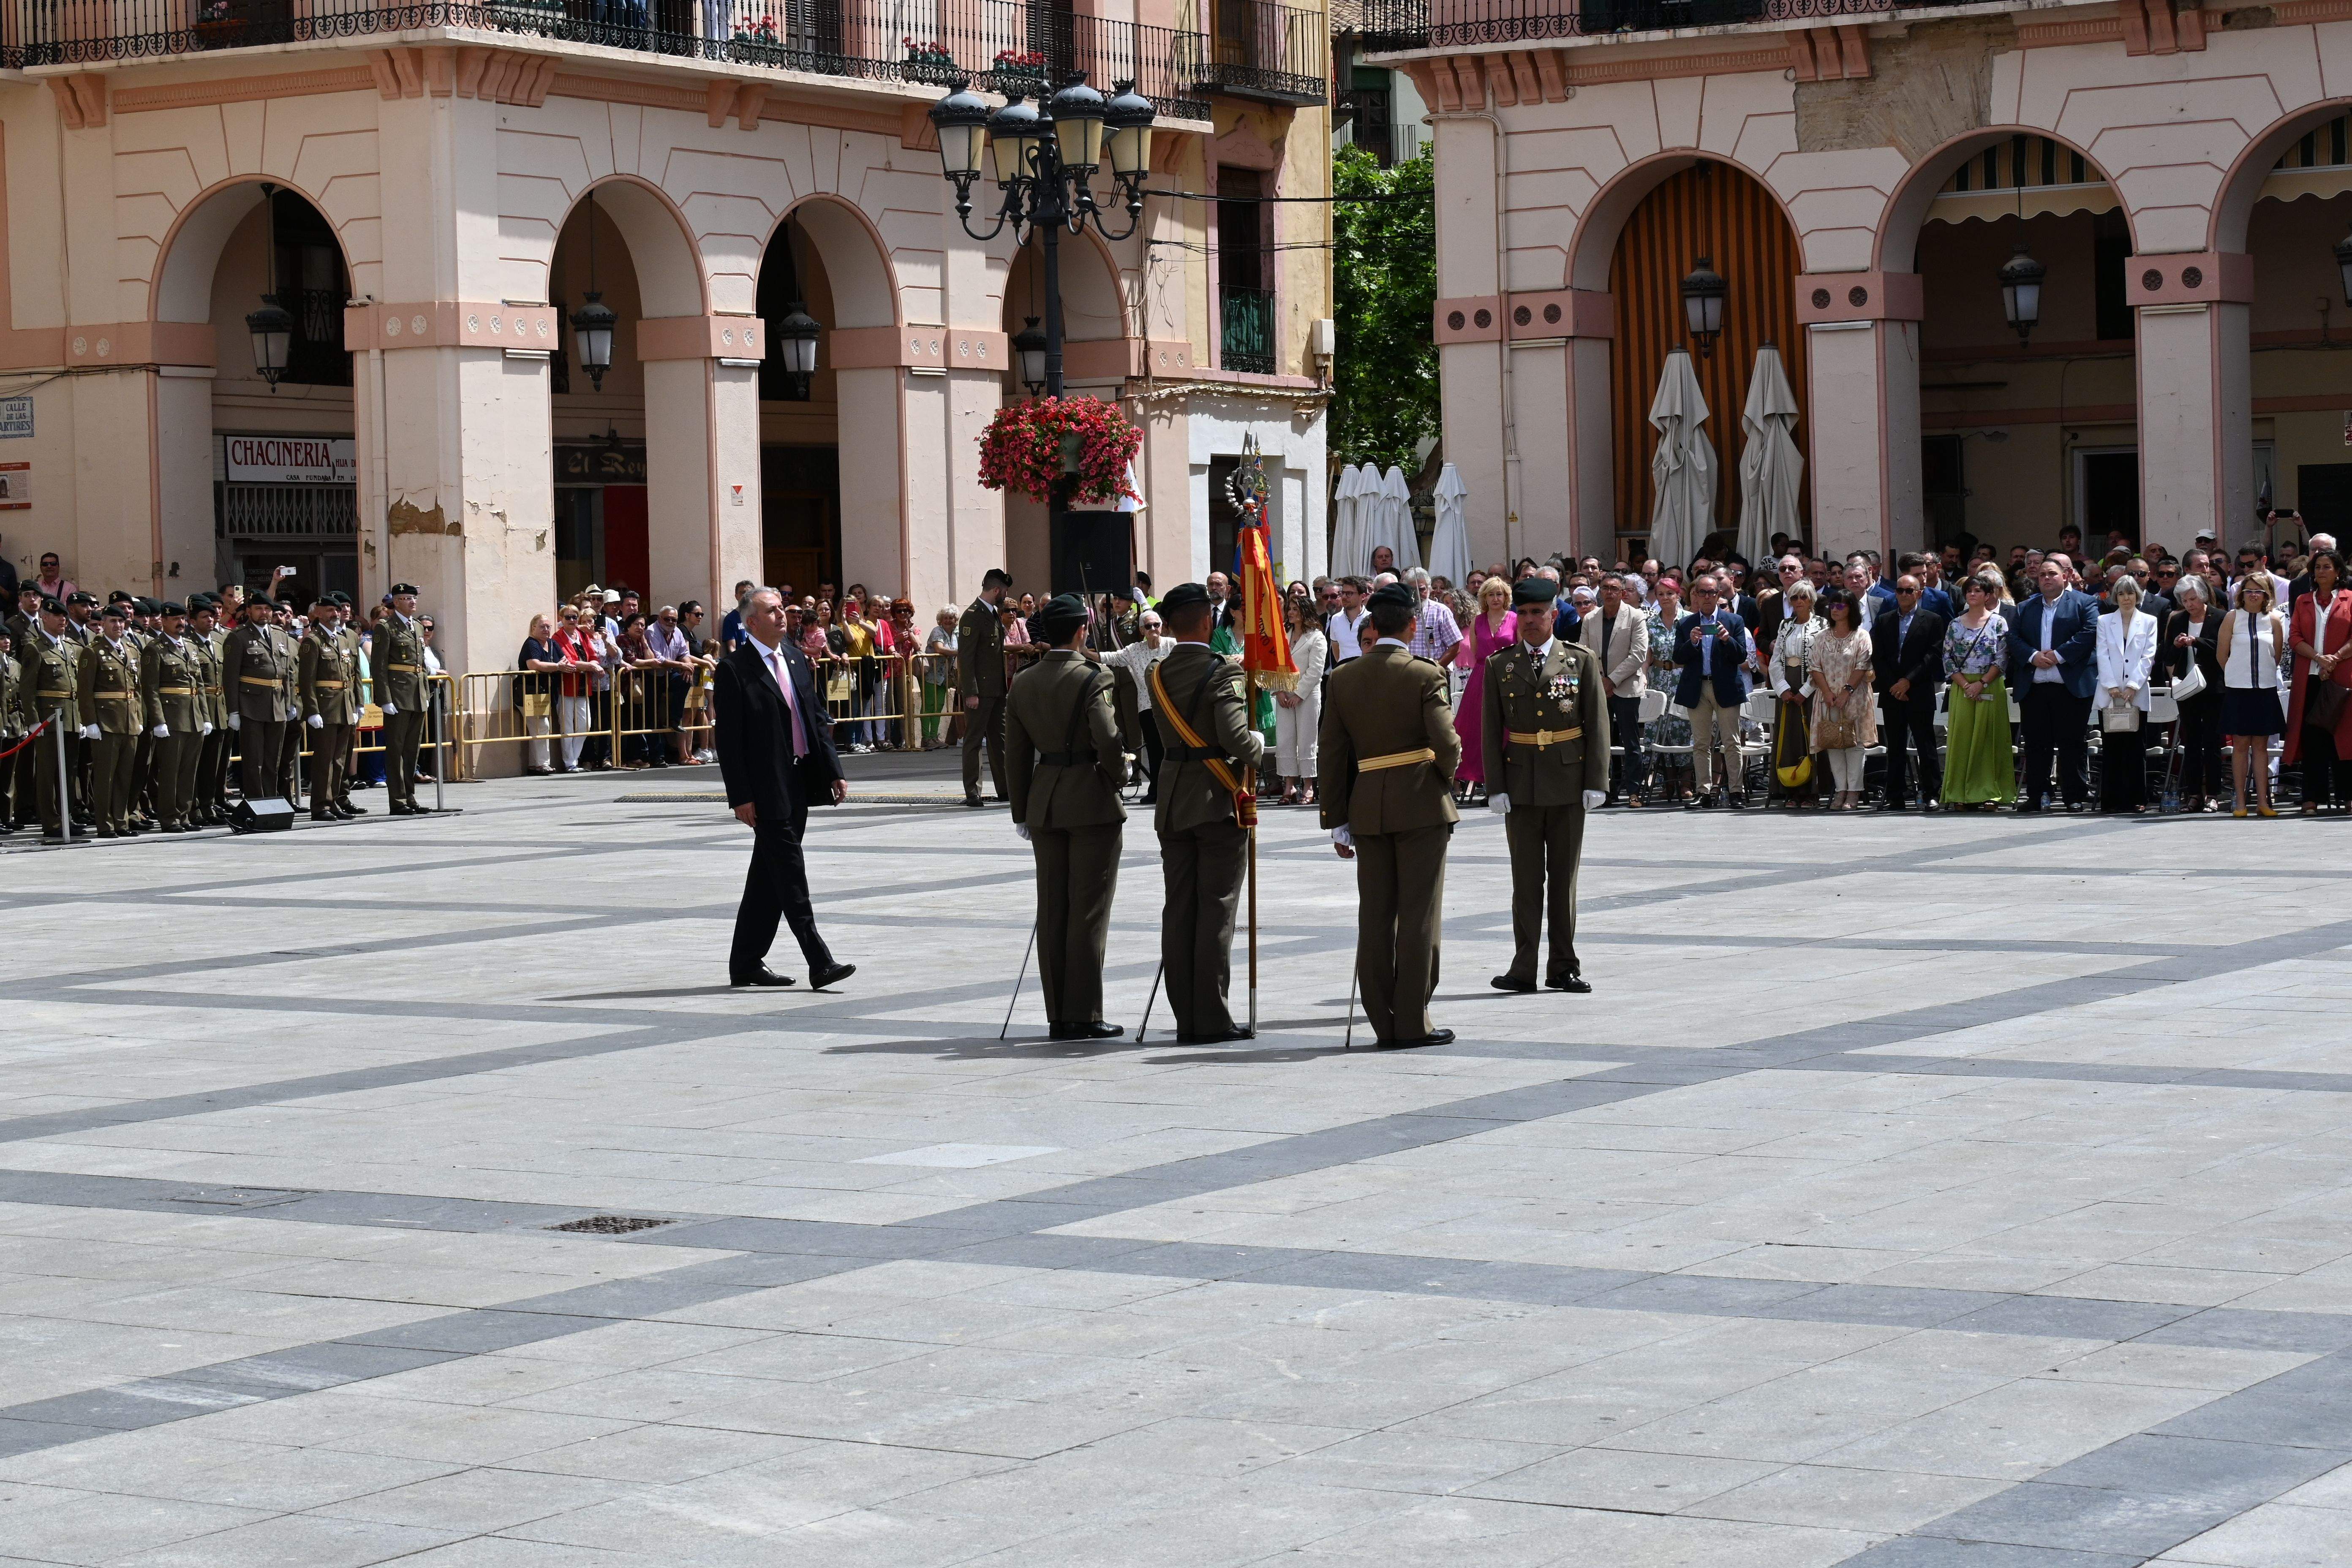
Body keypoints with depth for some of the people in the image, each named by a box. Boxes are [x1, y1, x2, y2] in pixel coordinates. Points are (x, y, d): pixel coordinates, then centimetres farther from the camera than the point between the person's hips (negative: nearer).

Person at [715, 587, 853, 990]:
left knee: (769, 876, 12)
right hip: (767, 787, -7)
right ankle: (819, 963, -9)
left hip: (799, 782, 8)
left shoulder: (795, 658, 13)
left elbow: (817, 718, 16)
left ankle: (746, 964, 19)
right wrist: (741, 797, -15)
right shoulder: (734, 670, -9)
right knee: (789, 873, -8)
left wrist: (833, 772, 8)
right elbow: (728, 740, -11)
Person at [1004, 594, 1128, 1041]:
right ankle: (1084, 1015, -2)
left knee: (1052, 911, 9)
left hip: (1044, 803, 6)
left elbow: (1016, 754, 9)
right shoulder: (1093, 680, -13)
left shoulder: (1022, 684, 6)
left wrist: (1022, 814, 16)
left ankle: (1058, 1015, 11)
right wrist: (1118, 775, 1)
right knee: (1089, 911, -2)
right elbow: (1109, 743, -19)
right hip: (1093, 802, -6)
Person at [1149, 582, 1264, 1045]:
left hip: (1173, 806, 6)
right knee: (1216, 910, -2)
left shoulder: (1159, 674, 7)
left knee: (1178, 910, 7)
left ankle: (1187, 1019, 8)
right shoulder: (1222, 672, -14)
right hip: (1218, 802, -6)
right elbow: (1236, 739, -22)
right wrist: (1258, 742, 0)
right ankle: (1212, 1019, -2)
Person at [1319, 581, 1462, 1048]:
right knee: (1418, 915, 0)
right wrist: (1446, 775, 11)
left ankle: (1384, 1024, 8)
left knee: (1375, 917, 7)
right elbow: (1448, 743, -12)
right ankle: (1413, 1022, -1)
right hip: (1421, 804, -4)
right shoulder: (1425, 676, -8)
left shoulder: (1343, 679, 5)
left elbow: (1332, 756, 6)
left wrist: (1338, 820, 11)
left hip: (1367, 808, 4)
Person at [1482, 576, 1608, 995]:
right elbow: (1491, 732, 5)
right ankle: (1524, 968, 3)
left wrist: (1596, 782, -5)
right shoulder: (1500, 666, 5)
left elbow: (1598, 724, 1)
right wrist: (1496, 786, -3)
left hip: (1568, 785, 0)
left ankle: (1564, 967, 12)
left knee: (1564, 879, 6)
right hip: (1521, 785, 0)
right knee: (1526, 879, 1)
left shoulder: (1582, 660, 2)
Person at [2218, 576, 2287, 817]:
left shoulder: (2274, 620, 4)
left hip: (2265, 689, 1)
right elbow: (2222, 654, 2)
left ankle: (2262, 801, 7)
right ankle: (2239, 802, 4)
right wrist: (2238, 674, 7)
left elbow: (2277, 655, 12)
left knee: (2261, 745, 5)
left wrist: (2263, 673, 11)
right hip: (2238, 689, -1)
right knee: (2240, 745, 1)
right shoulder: (2233, 618, 0)